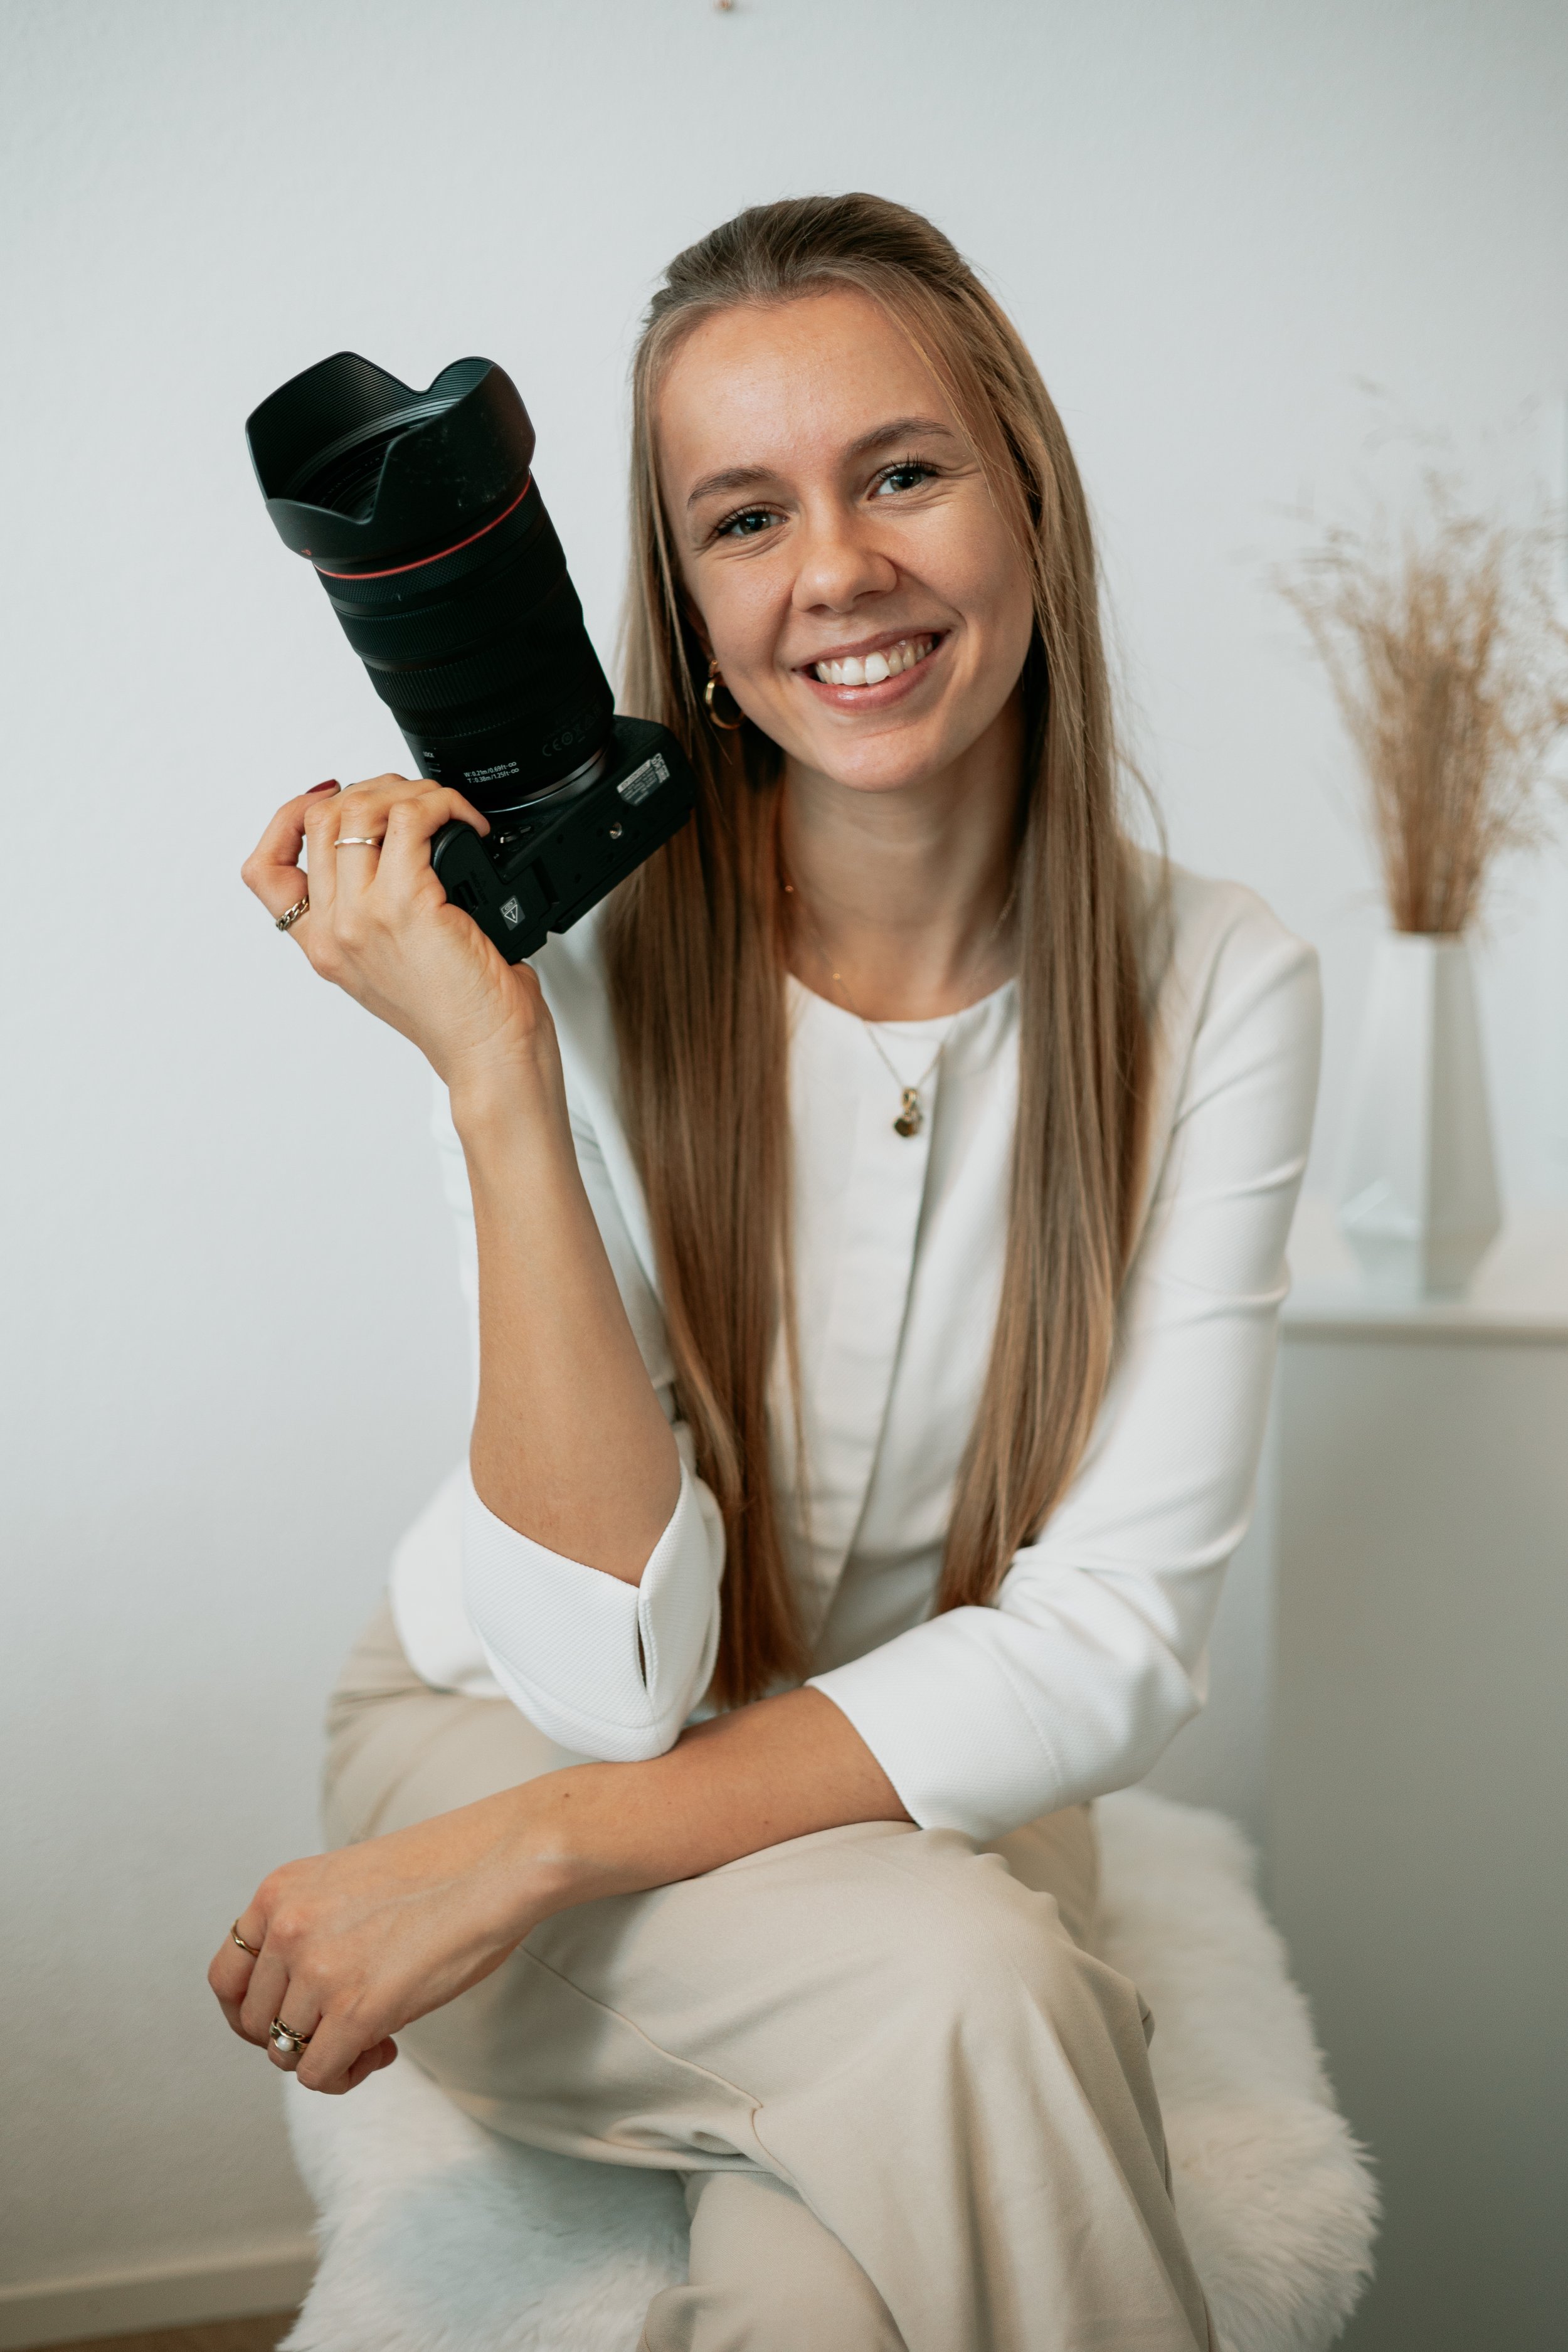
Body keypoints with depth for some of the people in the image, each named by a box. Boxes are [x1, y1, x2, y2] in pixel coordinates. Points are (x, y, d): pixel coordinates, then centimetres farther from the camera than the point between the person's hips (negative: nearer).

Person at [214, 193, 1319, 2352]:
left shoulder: (1212, 987, -13)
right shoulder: (576, 963, -18)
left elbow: (1112, 1641, -16)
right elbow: (617, 1671, -22)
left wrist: (538, 1849, -24)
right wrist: (492, 1077, -31)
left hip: (933, 1787, 1)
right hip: (510, 1741, 0)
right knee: (959, 1982, -31)